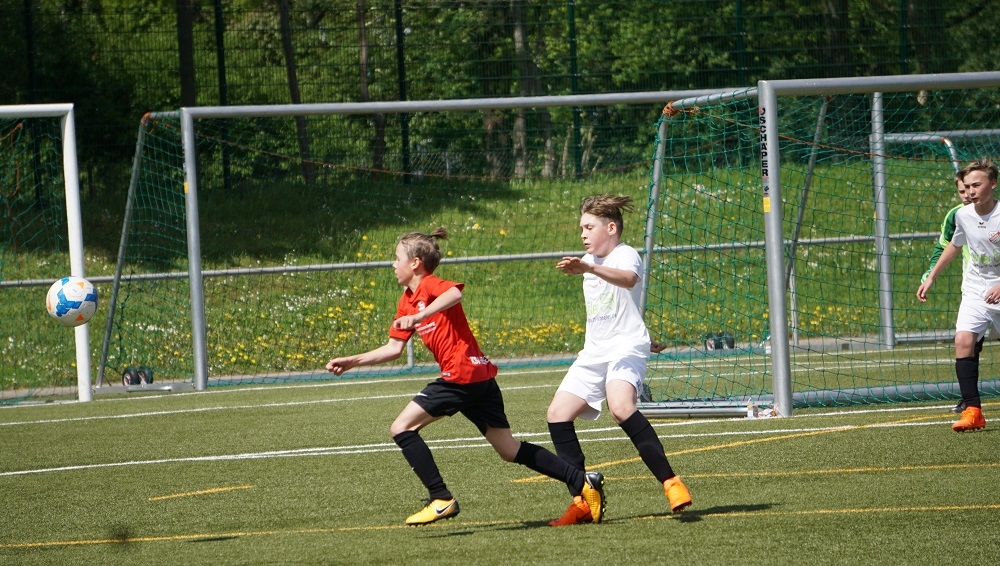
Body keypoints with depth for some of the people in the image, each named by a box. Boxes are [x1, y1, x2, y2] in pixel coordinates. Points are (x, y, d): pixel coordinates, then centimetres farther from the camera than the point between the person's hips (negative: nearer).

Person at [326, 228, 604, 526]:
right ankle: (583, 481, 11)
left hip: (462, 373, -10)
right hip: (481, 375, 10)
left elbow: (455, 292, -31)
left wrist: (419, 317, -39)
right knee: (509, 450, 12)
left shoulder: (431, 286, -7)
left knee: (402, 428, -8)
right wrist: (351, 361, 19)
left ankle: (441, 500, -9)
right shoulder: (407, 301, 20)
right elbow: (393, 348, 22)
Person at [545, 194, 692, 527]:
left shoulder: (626, 255, -9)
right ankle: (582, 502, -3)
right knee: (557, 414, -5)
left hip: (626, 348, -9)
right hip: (594, 353, 9)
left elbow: (628, 279, -36)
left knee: (621, 407, -34)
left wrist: (589, 269, -52)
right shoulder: (590, 260, 18)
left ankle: (670, 483, -31)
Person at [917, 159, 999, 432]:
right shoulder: (963, 215, 0)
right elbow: (955, 246, 20)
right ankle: (972, 410, -23)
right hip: (975, 292, 3)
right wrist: (931, 278, 23)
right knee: (963, 340, -20)